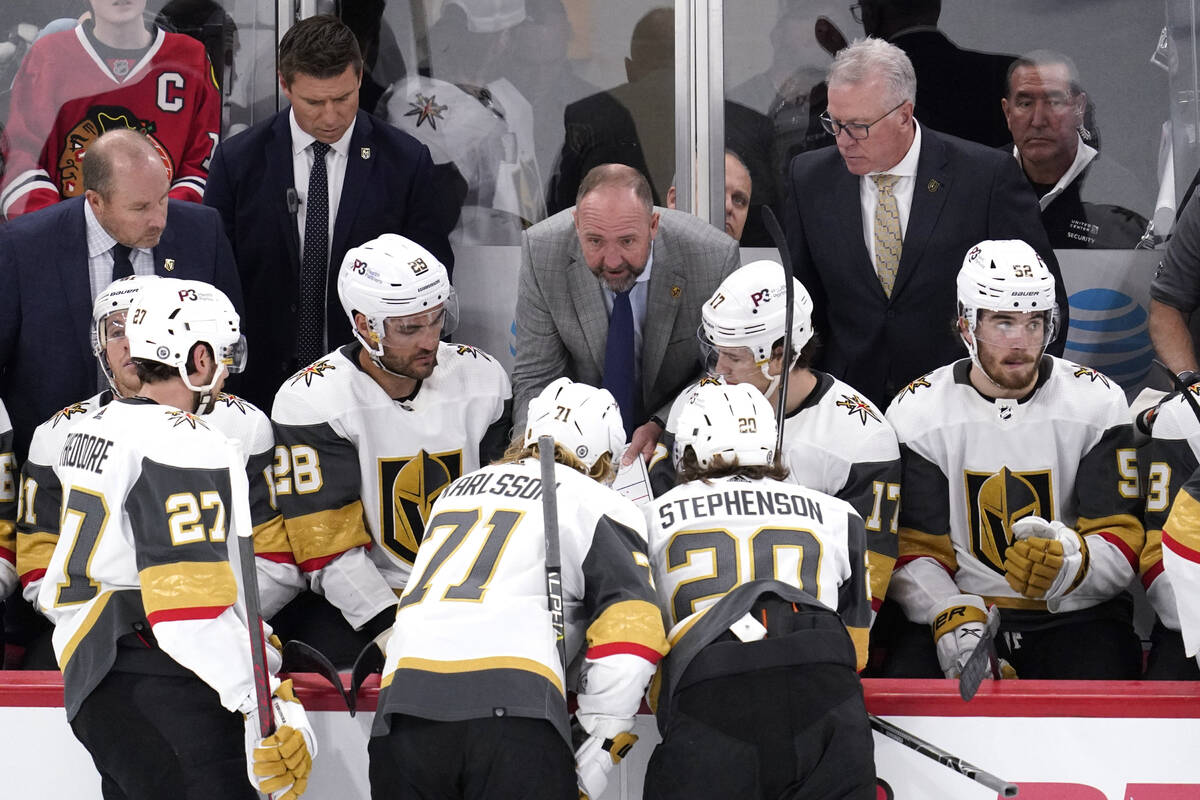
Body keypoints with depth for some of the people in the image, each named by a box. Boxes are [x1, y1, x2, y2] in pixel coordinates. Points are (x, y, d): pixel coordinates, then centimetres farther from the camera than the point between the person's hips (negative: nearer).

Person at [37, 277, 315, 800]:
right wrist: (269, 702, -21)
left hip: (88, 683, 10)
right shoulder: (186, 447, -13)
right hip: (160, 696, -10)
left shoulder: (92, 431, 18)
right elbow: (192, 602, -21)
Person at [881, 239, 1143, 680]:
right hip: (959, 606, 1)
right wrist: (955, 622, -21)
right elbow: (912, 550, -1)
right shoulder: (916, 413, 1)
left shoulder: (1097, 403, 0)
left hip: (1074, 614, -1)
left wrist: (1068, 564, -28)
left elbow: (1123, 543, -5)